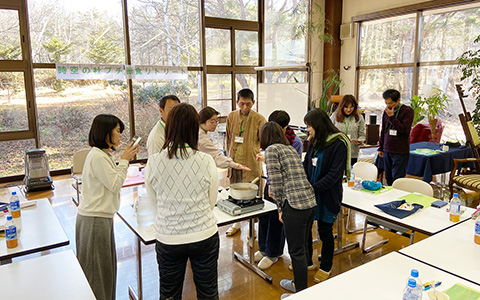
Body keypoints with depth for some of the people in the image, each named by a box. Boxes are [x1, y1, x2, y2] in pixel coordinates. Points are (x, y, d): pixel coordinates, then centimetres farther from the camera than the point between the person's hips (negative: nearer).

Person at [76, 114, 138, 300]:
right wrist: (124, 160, -12)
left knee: (106, 266, 18)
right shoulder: (97, 156, -20)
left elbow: (112, 180, 14)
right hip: (94, 220, -10)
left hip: (101, 217, 10)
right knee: (97, 269, 4)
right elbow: (115, 184, -18)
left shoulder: (102, 154, 12)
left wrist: (126, 160, 7)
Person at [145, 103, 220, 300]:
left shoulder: (153, 162, -13)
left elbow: (154, 200, 3)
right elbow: (212, 202, -2)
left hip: (168, 239, 1)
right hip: (204, 236, 0)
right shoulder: (206, 161, -15)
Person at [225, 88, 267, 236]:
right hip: (234, 162, 4)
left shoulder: (259, 119, -5)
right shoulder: (231, 117, 6)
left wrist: (255, 151, -14)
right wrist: (229, 158, 13)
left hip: (251, 163, -3)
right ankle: (236, 223, 30)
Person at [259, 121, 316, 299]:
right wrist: (277, 192, 37)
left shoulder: (271, 150, -5)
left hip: (295, 204, -9)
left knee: (297, 251, 5)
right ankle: (299, 283, 39)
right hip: (311, 201, 9)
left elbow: (276, 182, -11)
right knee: (303, 246, 21)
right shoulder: (291, 148, 19)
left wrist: (280, 207, -2)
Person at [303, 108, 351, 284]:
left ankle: (326, 267, 30)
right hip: (310, 195, 6)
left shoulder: (339, 144, -16)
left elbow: (334, 175, -20)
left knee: (325, 231, 8)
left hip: (328, 196, -6)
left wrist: (313, 189, -24)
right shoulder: (314, 143, 6)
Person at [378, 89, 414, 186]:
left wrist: (392, 117, -18)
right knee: (388, 178, 10)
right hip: (387, 151, 5)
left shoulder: (408, 111, -7)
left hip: (400, 152, -5)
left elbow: (405, 130, -16)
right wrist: (381, 148, 19)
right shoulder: (386, 111, 9)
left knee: (397, 181, -5)